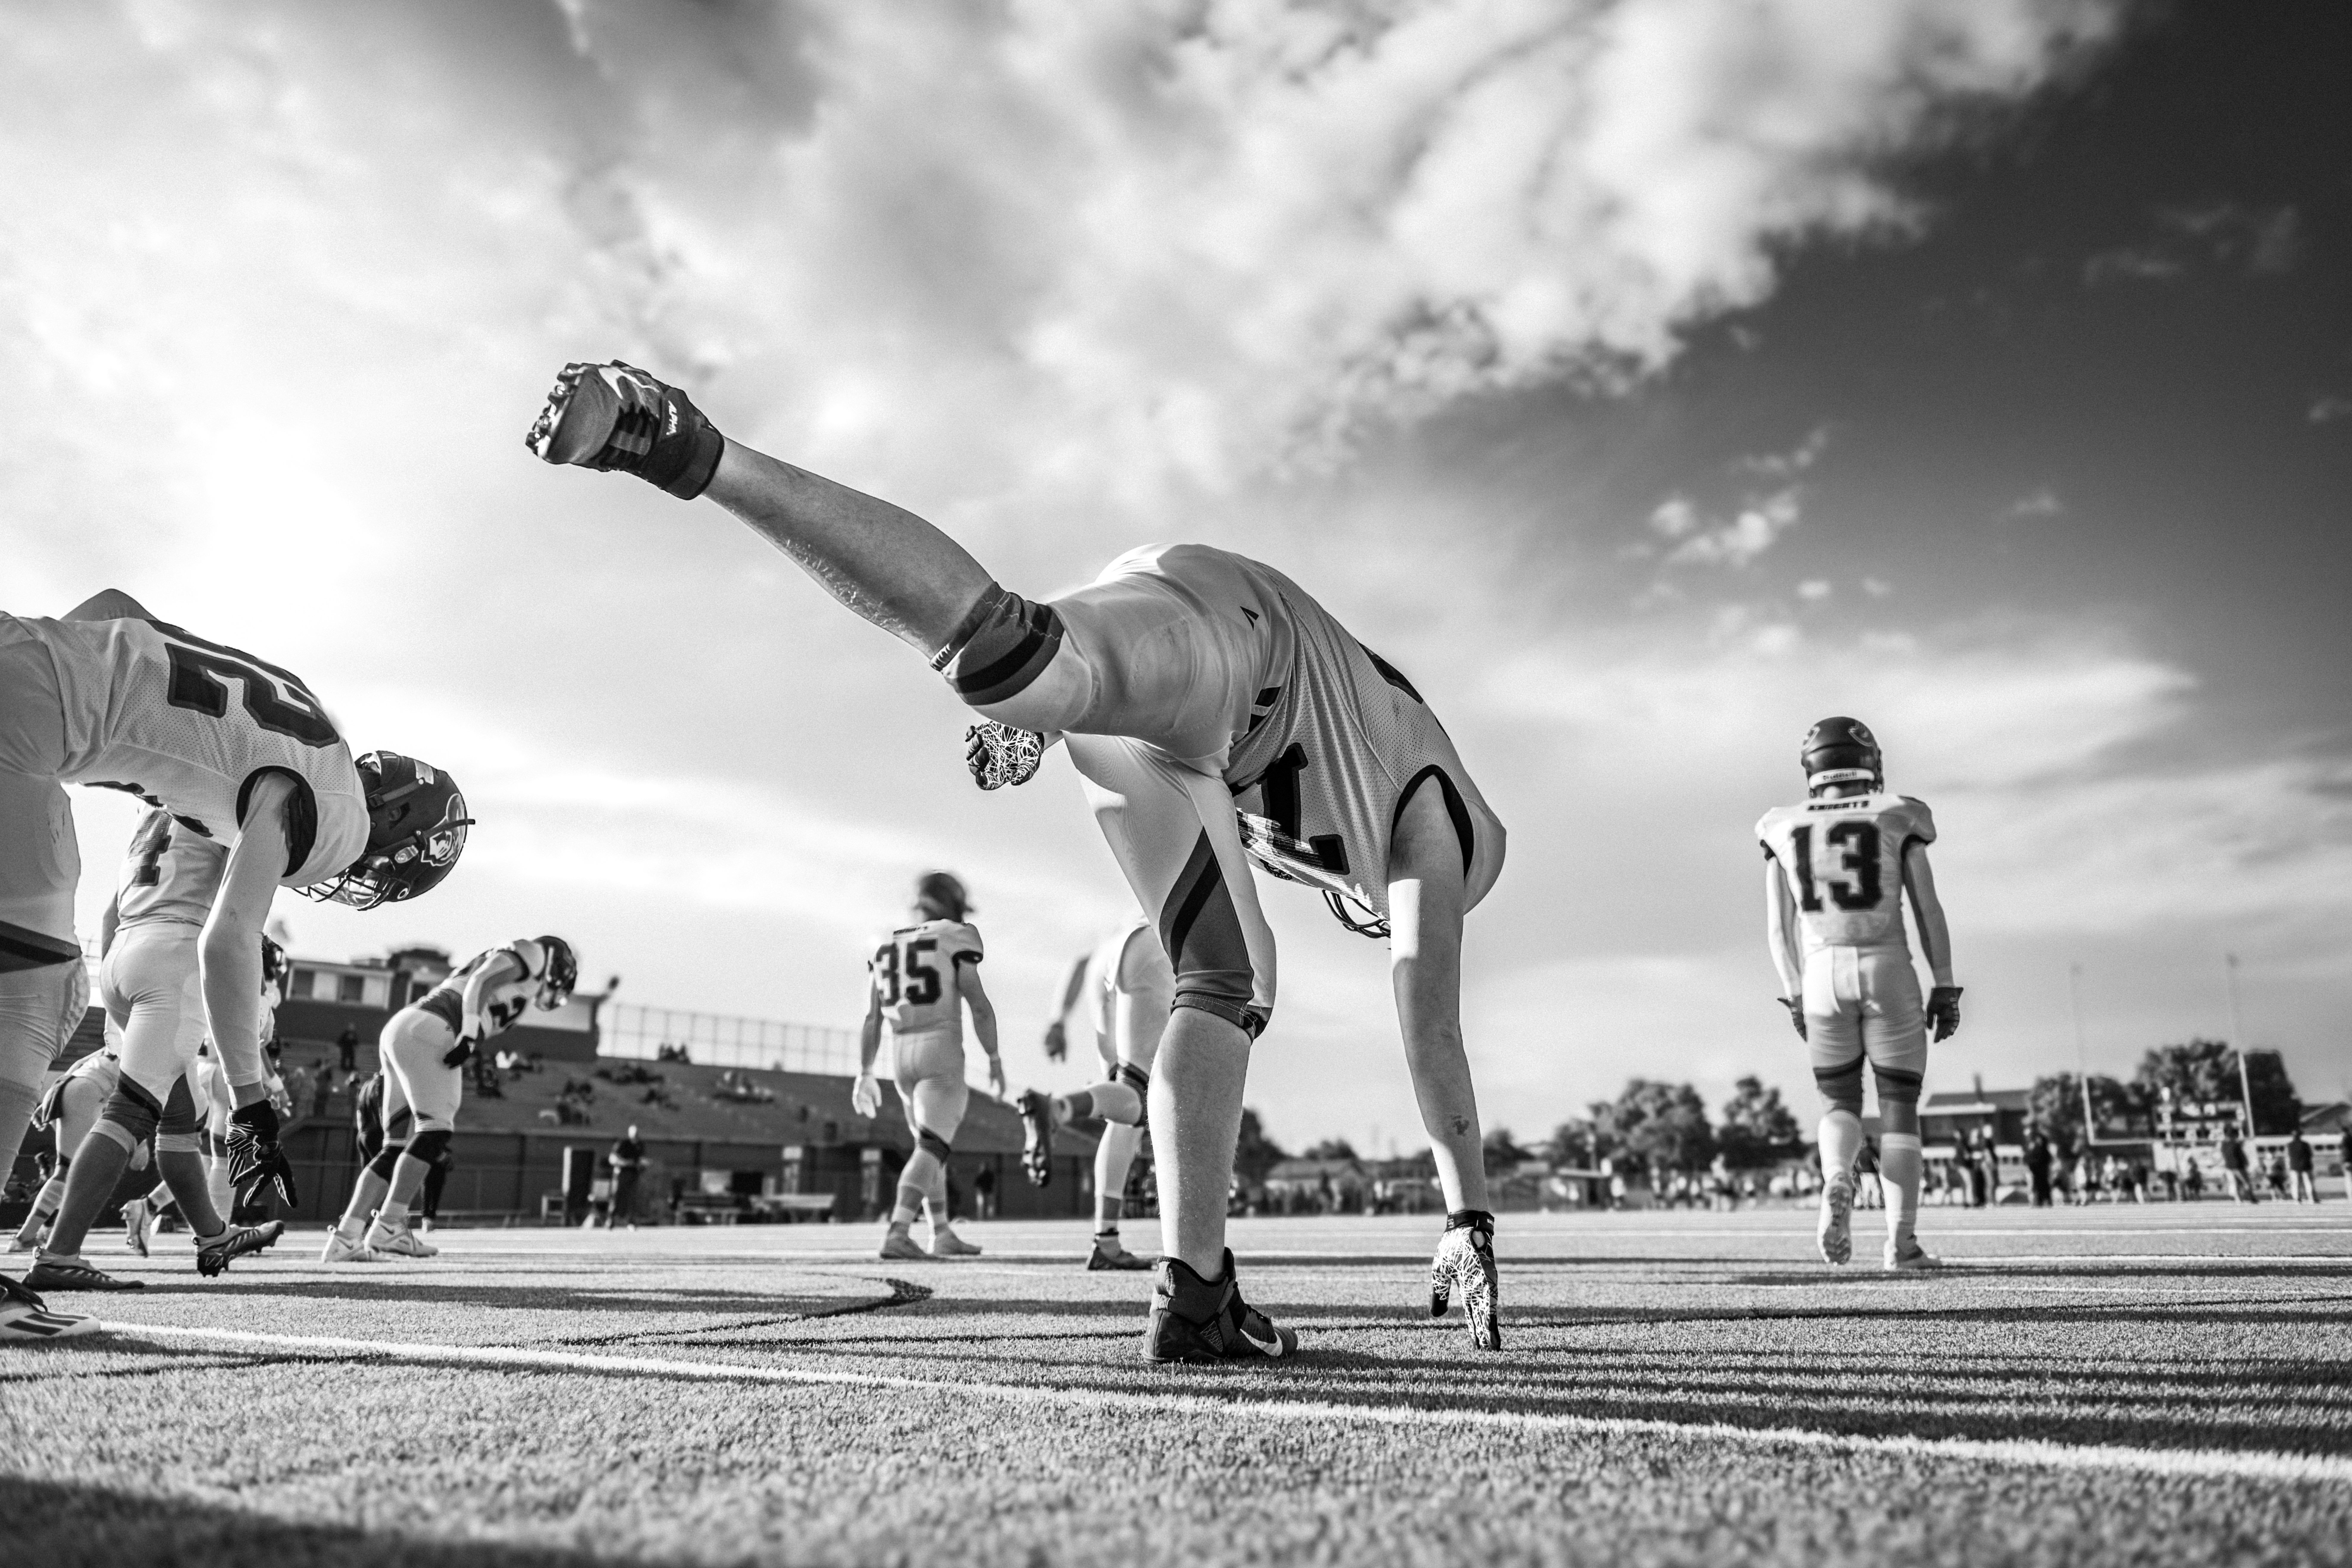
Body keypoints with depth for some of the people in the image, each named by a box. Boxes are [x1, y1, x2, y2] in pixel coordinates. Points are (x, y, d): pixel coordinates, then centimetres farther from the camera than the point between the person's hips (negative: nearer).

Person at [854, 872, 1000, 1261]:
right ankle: (897, 1234, -24)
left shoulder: (884, 949, 12)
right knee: (931, 1148, -10)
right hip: (941, 1052, -6)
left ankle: (943, 1234, 21)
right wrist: (995, 1062, -4)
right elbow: (979, 1005, -9)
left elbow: (872, 1019, 11)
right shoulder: (954, 942, -4)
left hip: (901, 1055, 6)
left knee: (934, 1144, 18)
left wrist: (865, 1074, 14)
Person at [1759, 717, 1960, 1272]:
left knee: (1841, 1103, 15)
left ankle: (1837, 1180, -15)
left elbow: (1780, 927, 6)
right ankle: (1902, 1240, 3)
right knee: (1900, 1109, 8)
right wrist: (1945, 987, 6)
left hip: (1822, 976, 1)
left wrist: (1795, 996, 13)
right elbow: (1928, 911, 0)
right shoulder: (1897, 819, 1)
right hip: (1888, 972, -1)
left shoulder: (1786, 830, 6)